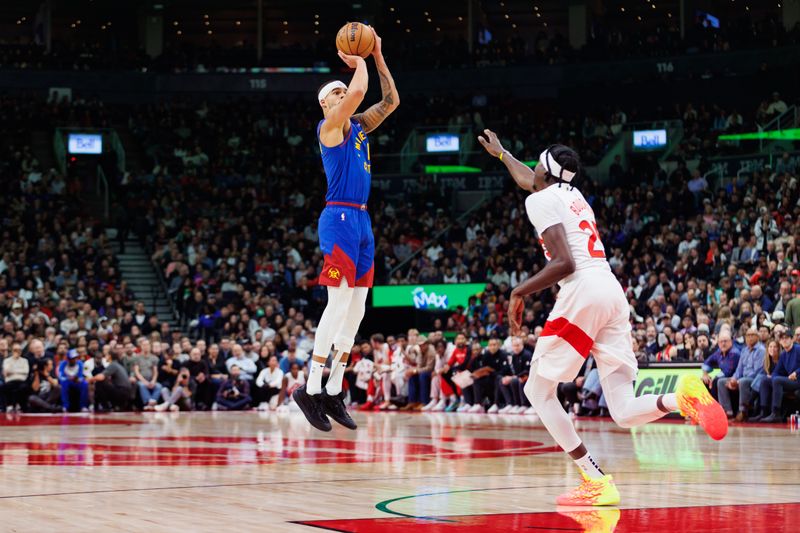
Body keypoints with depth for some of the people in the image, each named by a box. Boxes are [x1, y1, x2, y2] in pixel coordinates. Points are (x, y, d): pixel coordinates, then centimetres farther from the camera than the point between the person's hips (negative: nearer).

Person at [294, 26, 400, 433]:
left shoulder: (357, 126, 19)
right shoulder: (330, 126, -6)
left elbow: (391, 101, 21)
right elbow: (359, 90, -21)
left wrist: (377, 57, 15)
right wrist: (359, 63, -2)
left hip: (361, 220, 9)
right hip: (340, 219, -9)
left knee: (357, 308, 7)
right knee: (340, 302, -14)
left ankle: (333, 392, 10)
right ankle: (311, 388, -10)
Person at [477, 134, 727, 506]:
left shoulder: (541, 200, 1)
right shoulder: (571, 194, 27)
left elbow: (563, 263, -12)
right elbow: (531, 181, 51)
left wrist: (520, 292, -2)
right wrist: (500, 153, 67)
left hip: (582, 292, -8)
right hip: (613, 292, 8)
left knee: (538, 392, 8)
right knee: (624, 413, 1)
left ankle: (596, 481, -4)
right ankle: (682, 397, -30)